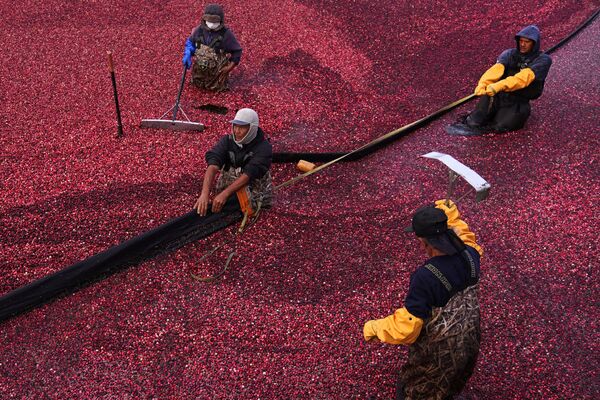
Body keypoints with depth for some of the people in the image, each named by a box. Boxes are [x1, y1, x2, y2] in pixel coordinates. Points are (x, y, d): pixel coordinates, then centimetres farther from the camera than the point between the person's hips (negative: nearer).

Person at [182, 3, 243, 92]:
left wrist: (229, 68, -15)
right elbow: (190, 42, 5)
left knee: (216, 88, 14)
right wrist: (187, 55, -12)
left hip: (217, 71, -4)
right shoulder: (199, 30, -12)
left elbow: (237, 51, -14)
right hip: (200, 70, 4)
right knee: (198, 84, 23)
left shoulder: (226, 34, -24)